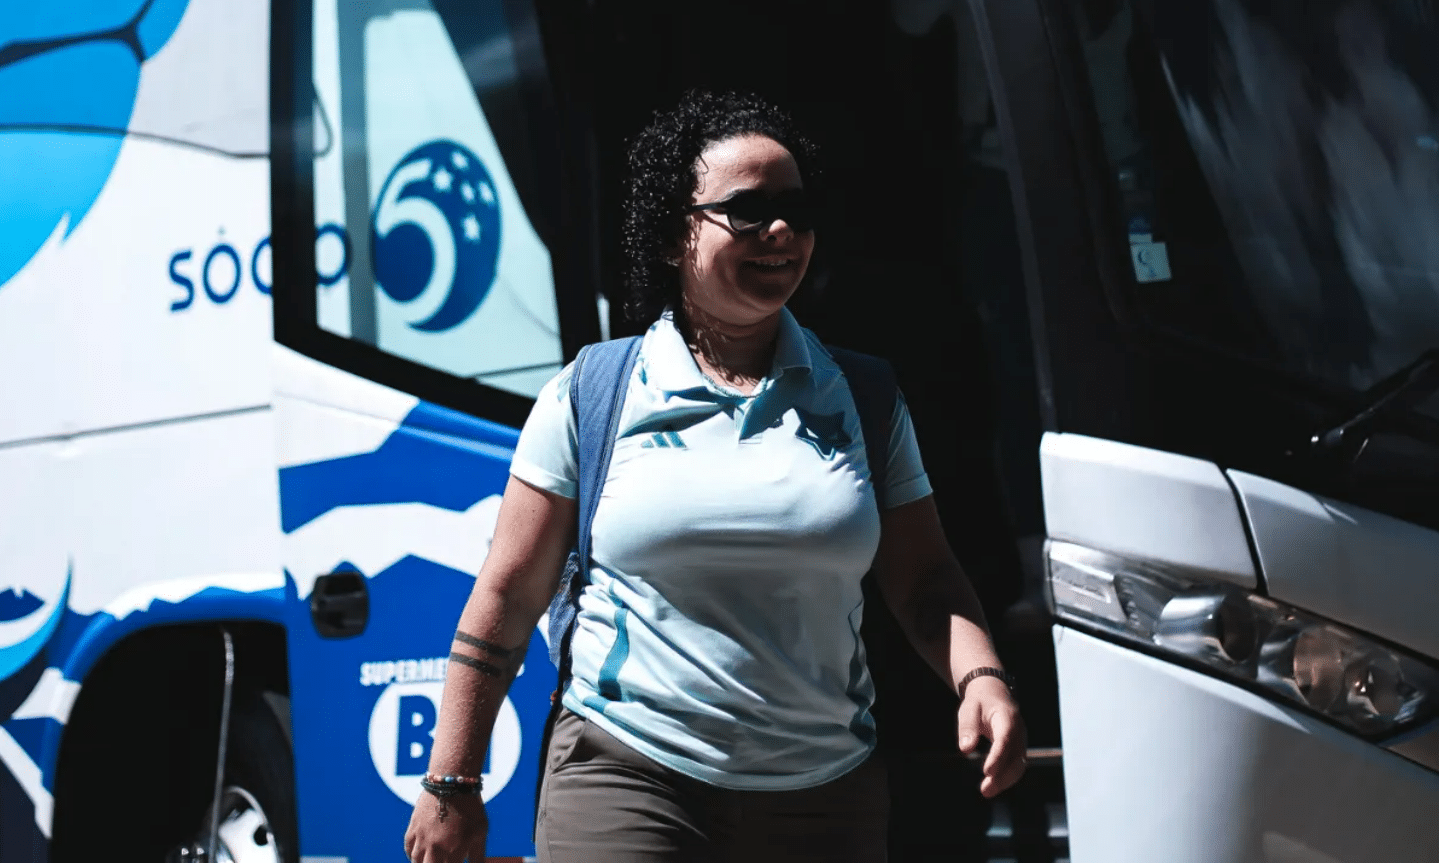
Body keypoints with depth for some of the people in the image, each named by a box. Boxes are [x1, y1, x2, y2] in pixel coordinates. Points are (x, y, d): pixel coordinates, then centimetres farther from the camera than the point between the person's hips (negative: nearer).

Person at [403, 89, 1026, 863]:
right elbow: (508, 597, 1)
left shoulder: (861, 398, 7)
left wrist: (979, 675, -12)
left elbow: (924, 583, 8)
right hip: (627, 779, -2)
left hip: (825, 796, 3)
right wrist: (451, 785, 1)